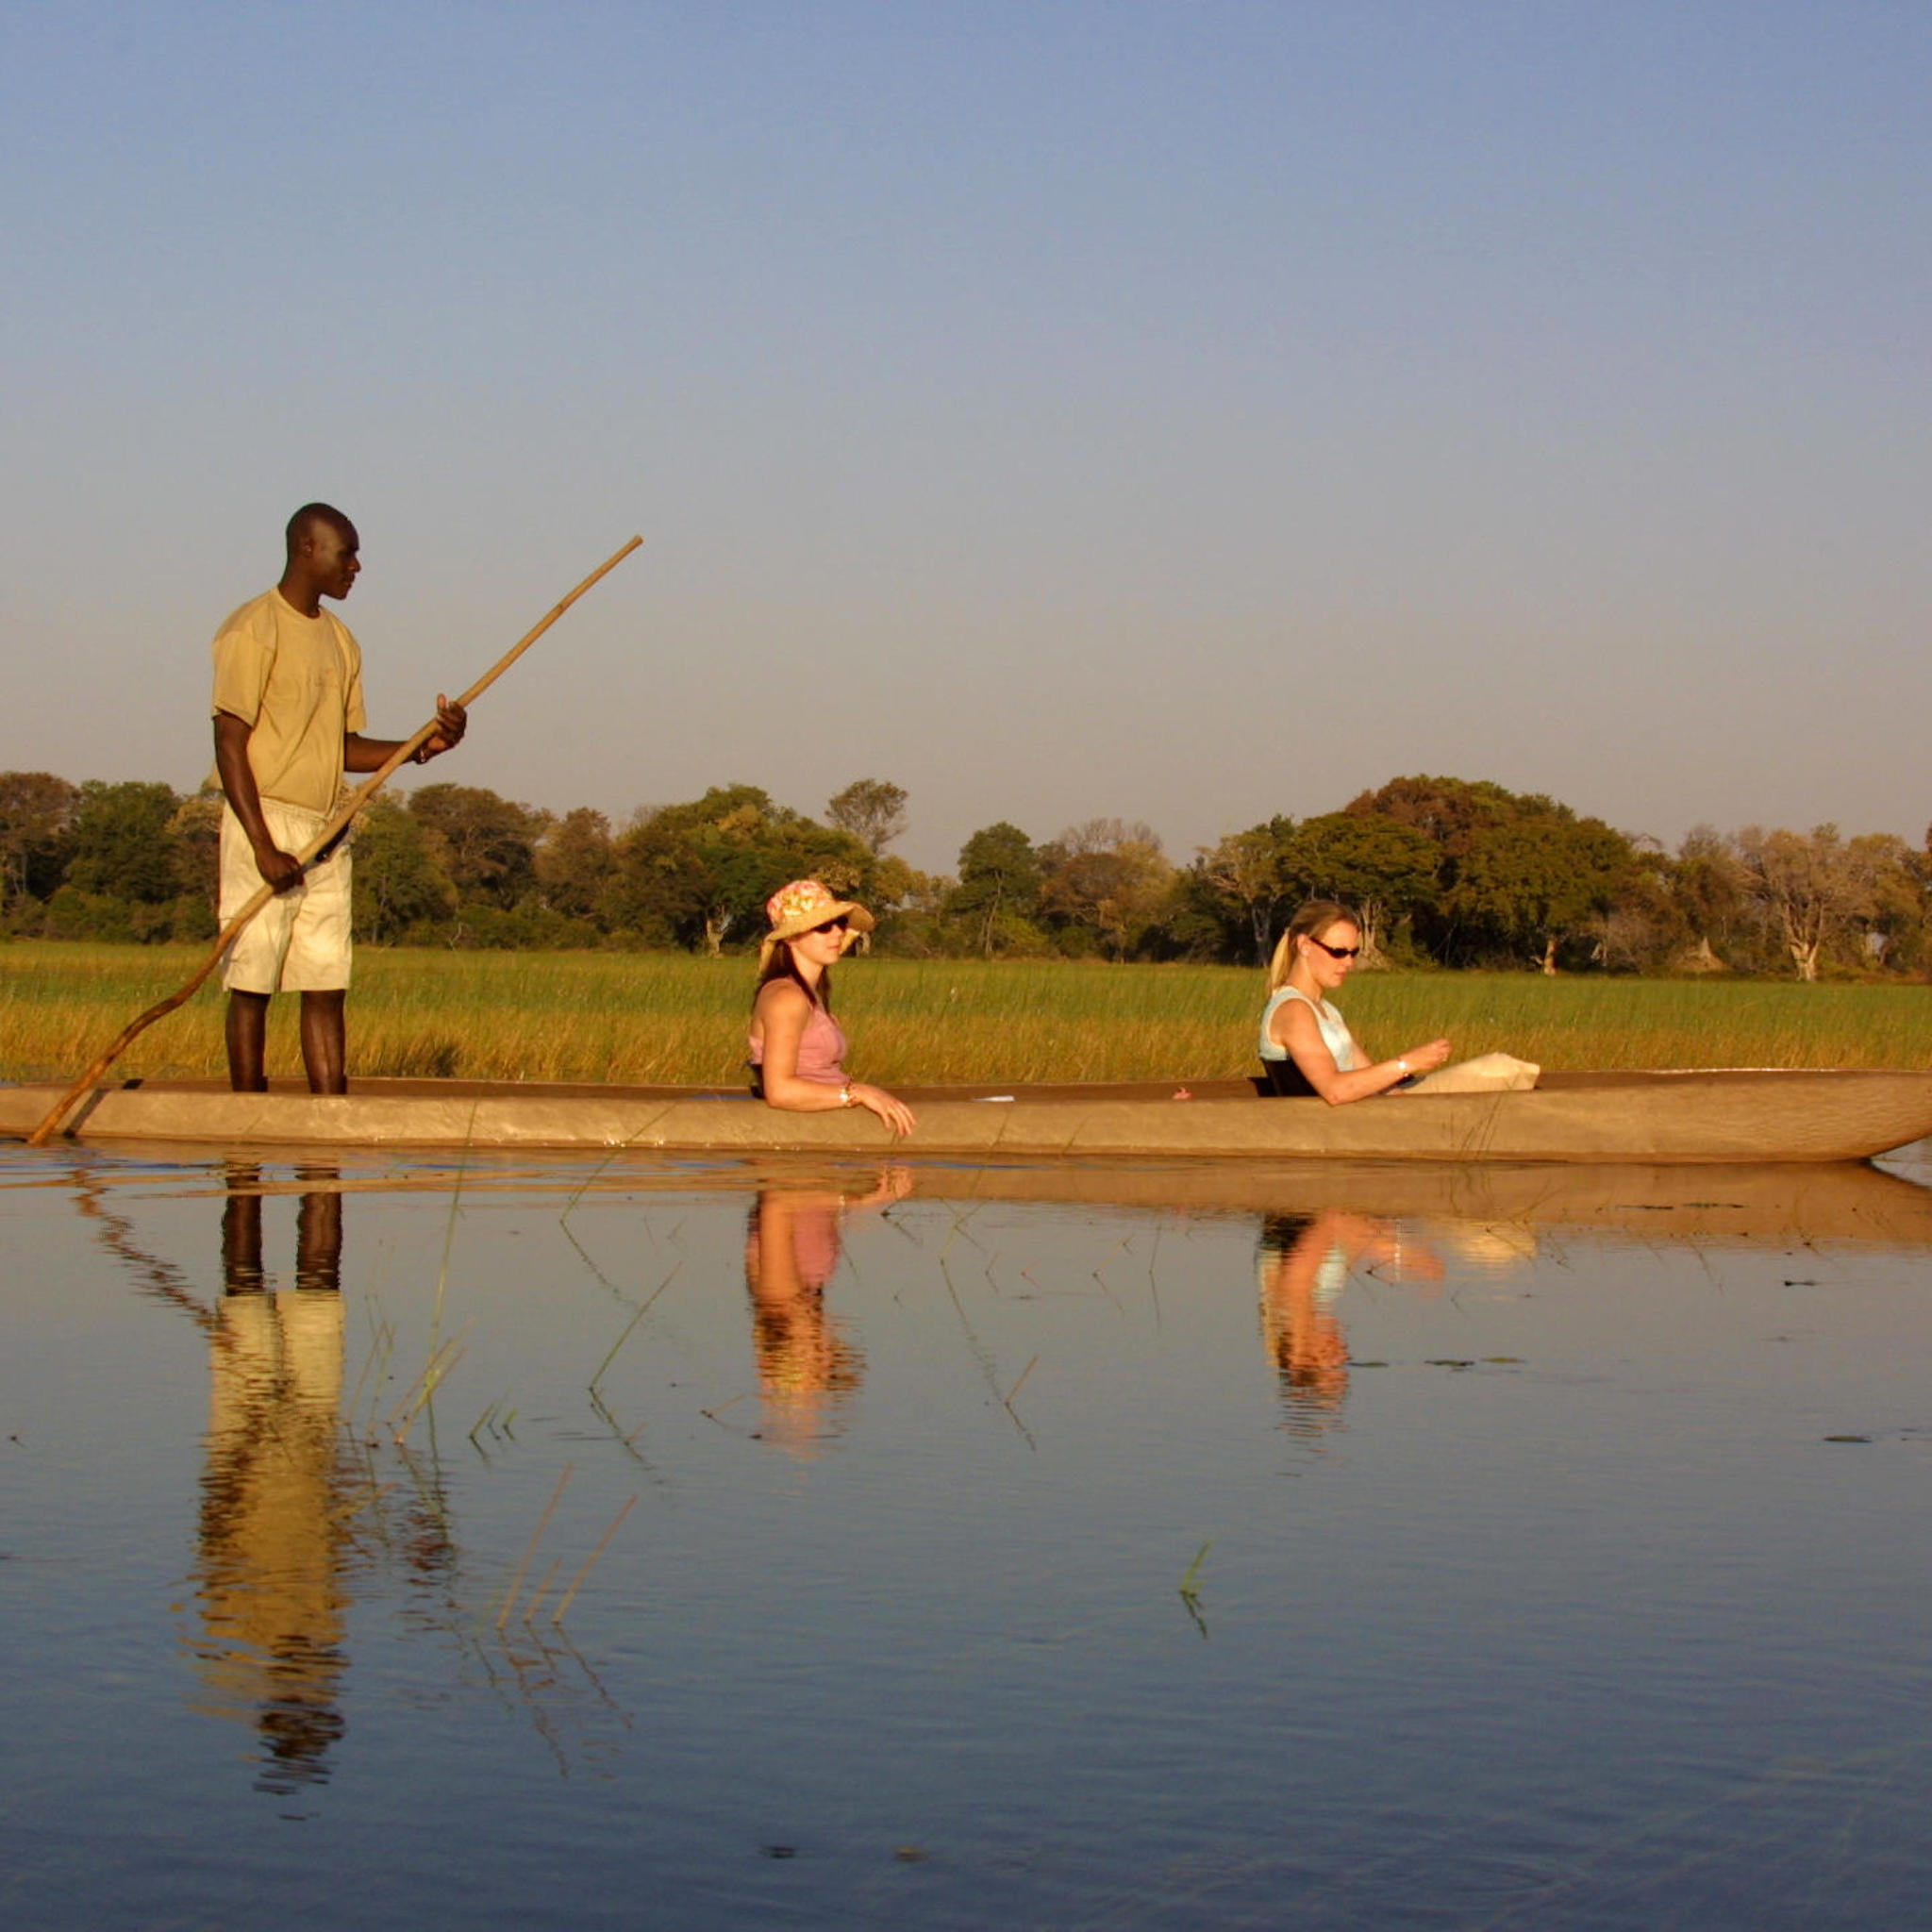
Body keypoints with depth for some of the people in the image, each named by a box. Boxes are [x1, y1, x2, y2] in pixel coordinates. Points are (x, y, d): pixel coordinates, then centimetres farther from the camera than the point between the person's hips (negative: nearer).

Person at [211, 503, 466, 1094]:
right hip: (268, 822, -8)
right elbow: (230, 742, -12)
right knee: (252, 984, -4)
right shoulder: (253, 630, -8)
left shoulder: (340, 639, 17)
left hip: (327, 834, 8)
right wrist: (263, 846, -19)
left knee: (327, 988, 4)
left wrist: (422, 746, 2)